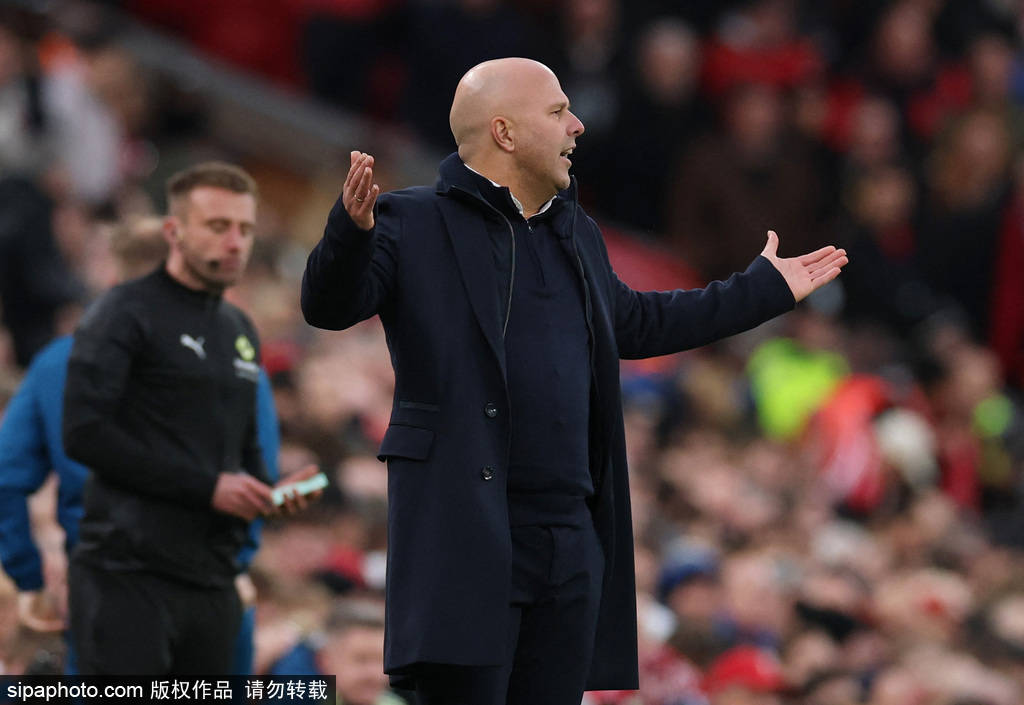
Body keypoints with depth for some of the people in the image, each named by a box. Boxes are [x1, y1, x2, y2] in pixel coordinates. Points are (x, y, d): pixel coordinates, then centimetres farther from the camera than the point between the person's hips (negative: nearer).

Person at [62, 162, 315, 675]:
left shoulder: (239, 330, 20)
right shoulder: (125, 314, -5)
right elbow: (85, 434, -15)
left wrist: (268, 491, 5)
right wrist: (207, 486, -16)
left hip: (210, 580, 8)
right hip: (128, 575, -8)